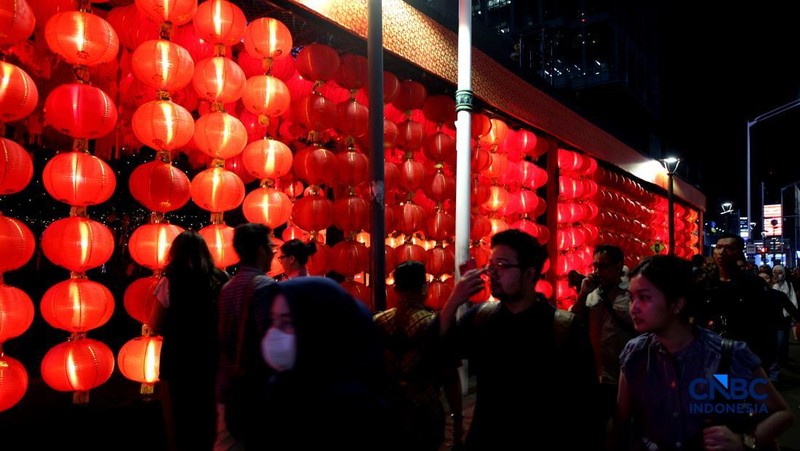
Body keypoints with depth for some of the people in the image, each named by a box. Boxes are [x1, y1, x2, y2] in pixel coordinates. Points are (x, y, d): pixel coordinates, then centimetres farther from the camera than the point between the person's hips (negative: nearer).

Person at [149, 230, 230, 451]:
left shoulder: (170, 282, -9)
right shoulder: (220, 279, -1)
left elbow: (155, 325, -7)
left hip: (178, 358, -3)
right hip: (212, 358, 3)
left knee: (178, 423, 12)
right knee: (210, 421, 17)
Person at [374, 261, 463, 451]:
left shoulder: (377, 323, -2)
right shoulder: (435, 324, -13)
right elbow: (450, 377, -13)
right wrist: (457, 417, -2)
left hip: (386, 413, 3)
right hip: (424, 415, -3)